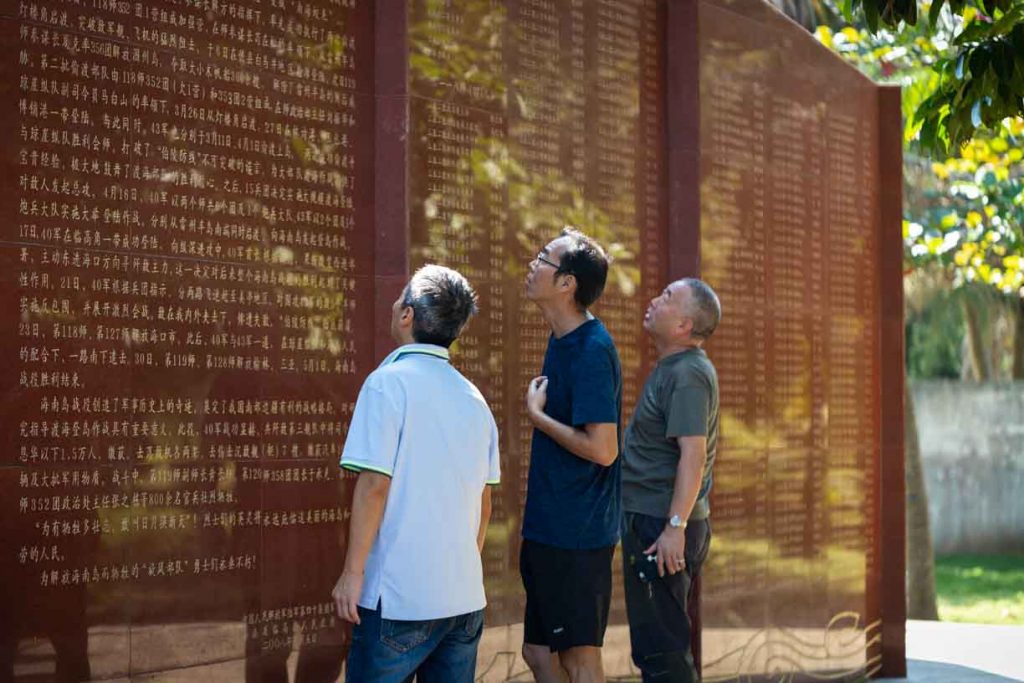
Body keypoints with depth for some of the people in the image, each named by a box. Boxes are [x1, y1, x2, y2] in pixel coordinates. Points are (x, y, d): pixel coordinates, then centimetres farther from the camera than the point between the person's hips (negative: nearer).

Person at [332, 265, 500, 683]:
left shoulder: (389, 382, -9)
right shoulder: (474, 398, 10)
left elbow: (374, 485, -15)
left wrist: (353, 571, -10)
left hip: (399, 597, -6)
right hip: (465, 597, 6)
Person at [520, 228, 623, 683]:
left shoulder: (591, 351, -20)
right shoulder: (562, 340, 10)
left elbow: (602, 449, -24)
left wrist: (536, 415, -14)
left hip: (575, 534, -10)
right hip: (548, 527, 10)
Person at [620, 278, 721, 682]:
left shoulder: (687, 374, -17)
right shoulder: (673, 368, 16)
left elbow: (693, 454, -25)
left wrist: (675, 527, -27)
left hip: (661, 527, -11)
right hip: (651, 521, 11)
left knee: (660, 646, -6)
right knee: (654, 644, 18)